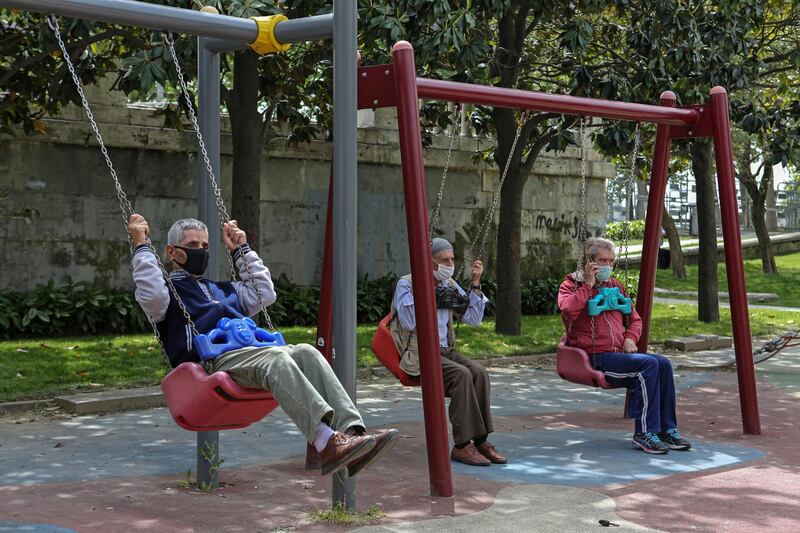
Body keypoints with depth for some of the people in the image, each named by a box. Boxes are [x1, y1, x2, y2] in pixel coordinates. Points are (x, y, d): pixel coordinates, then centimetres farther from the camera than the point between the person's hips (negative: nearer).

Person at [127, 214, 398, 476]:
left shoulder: (221, 289, 38)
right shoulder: (169, 290, 16)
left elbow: (264, 294, 40)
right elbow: (151, 296, -7)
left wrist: (242, 251, 40)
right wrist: (141, 247, -2)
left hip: (251, 354, 7)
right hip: (213, 363, -7)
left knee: (306, 352, -24)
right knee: (276, 357, -36)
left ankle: (351, 431, -41)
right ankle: (327, 443, -52)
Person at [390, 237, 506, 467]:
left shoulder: (449, 285, 12)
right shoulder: (406, 283, -5)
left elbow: (474, 319, 11)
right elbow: (408, 322, -20)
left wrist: (475, 283, 2)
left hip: (445, 349, 6)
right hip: (418, 354, -6)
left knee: (479, 372, -22)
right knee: (461, 374, -30)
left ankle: (480, 440, -18)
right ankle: (462, 446, -26)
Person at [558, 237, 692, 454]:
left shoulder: (615, 285, 21)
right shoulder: (571, 285, 2)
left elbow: (635, 319, 26)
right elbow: (567, 310, -21)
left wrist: (630, 338, 5)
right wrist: (588, 285, -14)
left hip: (619, 353, 7)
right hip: (594, 357, -7)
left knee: (663, 363, -18)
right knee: (648, 364, -28)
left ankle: (667, 429, -12)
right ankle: (644, 433, -24)